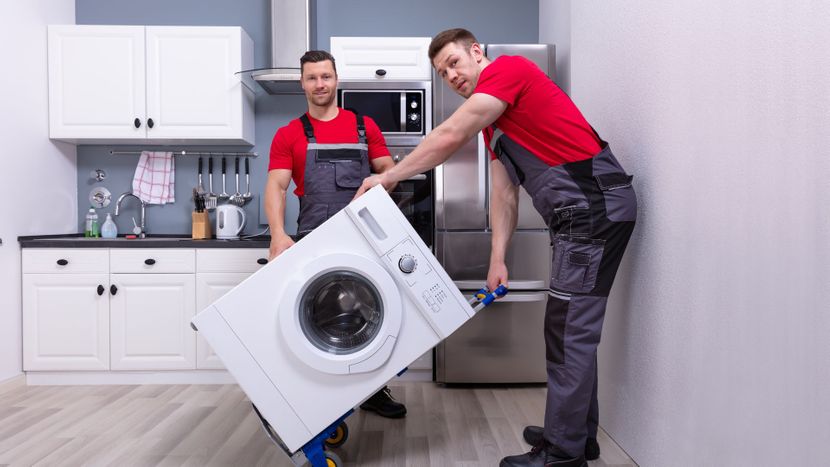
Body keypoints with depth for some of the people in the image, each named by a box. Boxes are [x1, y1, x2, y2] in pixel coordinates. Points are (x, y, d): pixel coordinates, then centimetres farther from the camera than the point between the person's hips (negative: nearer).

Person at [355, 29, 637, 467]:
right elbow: (503, 193, 17)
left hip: (594, 204, -10)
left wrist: (388, 177, -6)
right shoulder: (492, 121, 21)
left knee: (571, 329, -6)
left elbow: (449, 137, -15)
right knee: (572, 328, 14)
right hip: (581, 214, 10)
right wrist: (498, 258, 11)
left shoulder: (507, 69, -7)